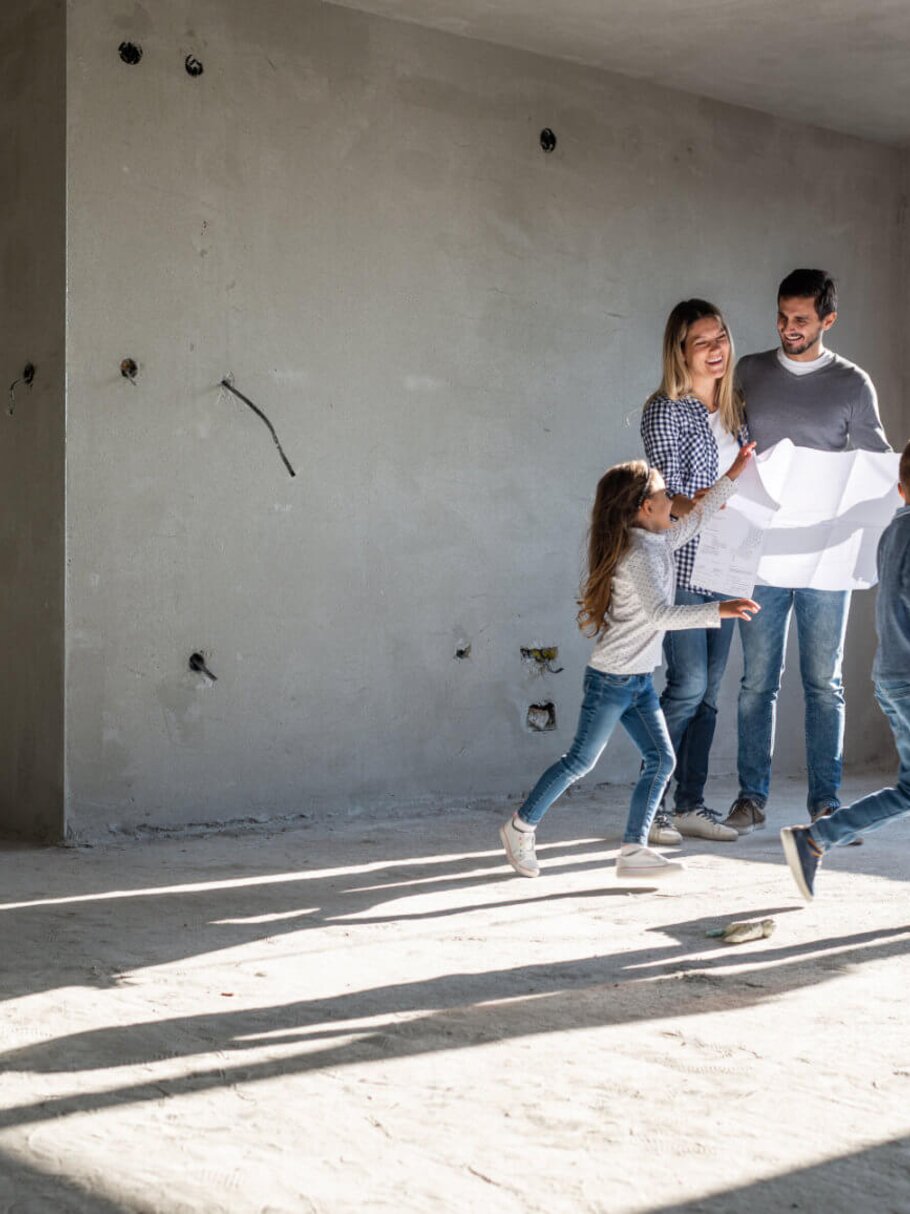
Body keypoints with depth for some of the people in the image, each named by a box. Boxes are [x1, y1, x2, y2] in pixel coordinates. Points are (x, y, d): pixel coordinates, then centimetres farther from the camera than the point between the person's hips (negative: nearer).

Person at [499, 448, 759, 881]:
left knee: (661, 759, 4)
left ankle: (633, 850, 8)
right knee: (581, 760, 2)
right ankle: (520, 827, 17)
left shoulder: (657, 541, 8)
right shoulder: (640, 554, -21)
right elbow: (660, 614, -32)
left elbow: (695, 518, 26)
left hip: (638, 680, 9)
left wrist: (732, 476, 27)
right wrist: (719, 611, -38)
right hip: (611, 678, -9)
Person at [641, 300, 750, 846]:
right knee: (688, 685, -11)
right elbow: (667, 492, -15)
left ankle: (691, 805, 16)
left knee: (709, 691, 8)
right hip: (681, 566, -7)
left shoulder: (736, 407, 13)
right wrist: (701, 506, -32)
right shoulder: (665, 410, -6)